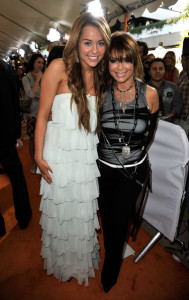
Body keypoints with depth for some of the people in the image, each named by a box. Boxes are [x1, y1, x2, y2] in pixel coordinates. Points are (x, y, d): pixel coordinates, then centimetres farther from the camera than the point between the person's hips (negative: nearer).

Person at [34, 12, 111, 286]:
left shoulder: (102, 77, 4)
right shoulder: (60, 67, -12)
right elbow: (42, 115, -10)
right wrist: (39, 156, -10)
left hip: (89, 157, 4)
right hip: (60, 154, -4)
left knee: (85, 212, 18)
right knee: (61, 212, 15)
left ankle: (83, 261, 48)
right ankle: (61, 263, 46)